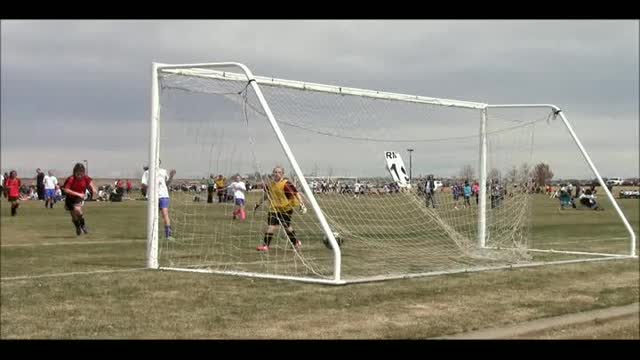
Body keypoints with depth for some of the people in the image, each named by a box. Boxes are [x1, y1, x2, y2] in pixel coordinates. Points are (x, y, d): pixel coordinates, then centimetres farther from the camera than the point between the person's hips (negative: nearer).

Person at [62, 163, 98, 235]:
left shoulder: (85, 178, -16)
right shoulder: (71, 179, -27)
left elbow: (90, 181, 8)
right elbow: (66, 190, -33)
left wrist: (93, 188, -8)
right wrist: (78, 194, -36)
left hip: (79, 198, 0)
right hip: (70, 199, 0)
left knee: (77, 209, -30)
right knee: (74, 216, 9)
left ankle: (83, 225, -8)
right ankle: (78, 227, 40)